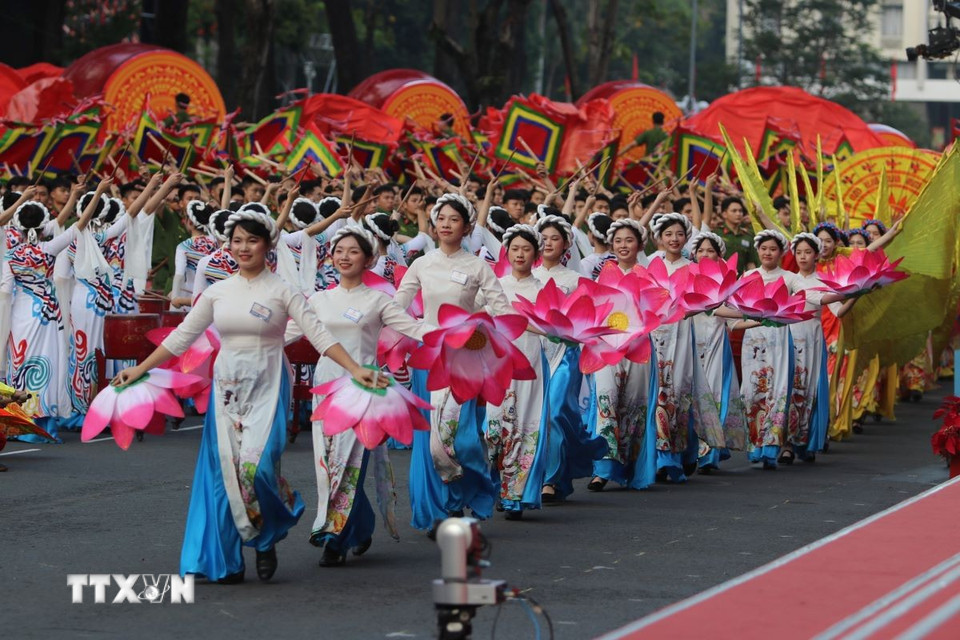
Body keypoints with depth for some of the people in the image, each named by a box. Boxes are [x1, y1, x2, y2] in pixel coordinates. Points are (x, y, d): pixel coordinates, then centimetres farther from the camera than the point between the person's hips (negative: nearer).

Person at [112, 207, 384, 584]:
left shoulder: (281, 291, -1)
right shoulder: (218, 292, 8)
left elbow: (318, 335, -6)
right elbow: (182, 336, 13)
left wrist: (355, 369, -16)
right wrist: (139, 370, 11)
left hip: (266, 388, -3)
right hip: (227, 389, 3)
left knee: (256, 465, -19)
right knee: (225, 470, -1)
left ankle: (268, 536, 8)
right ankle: (224, 561, 7)